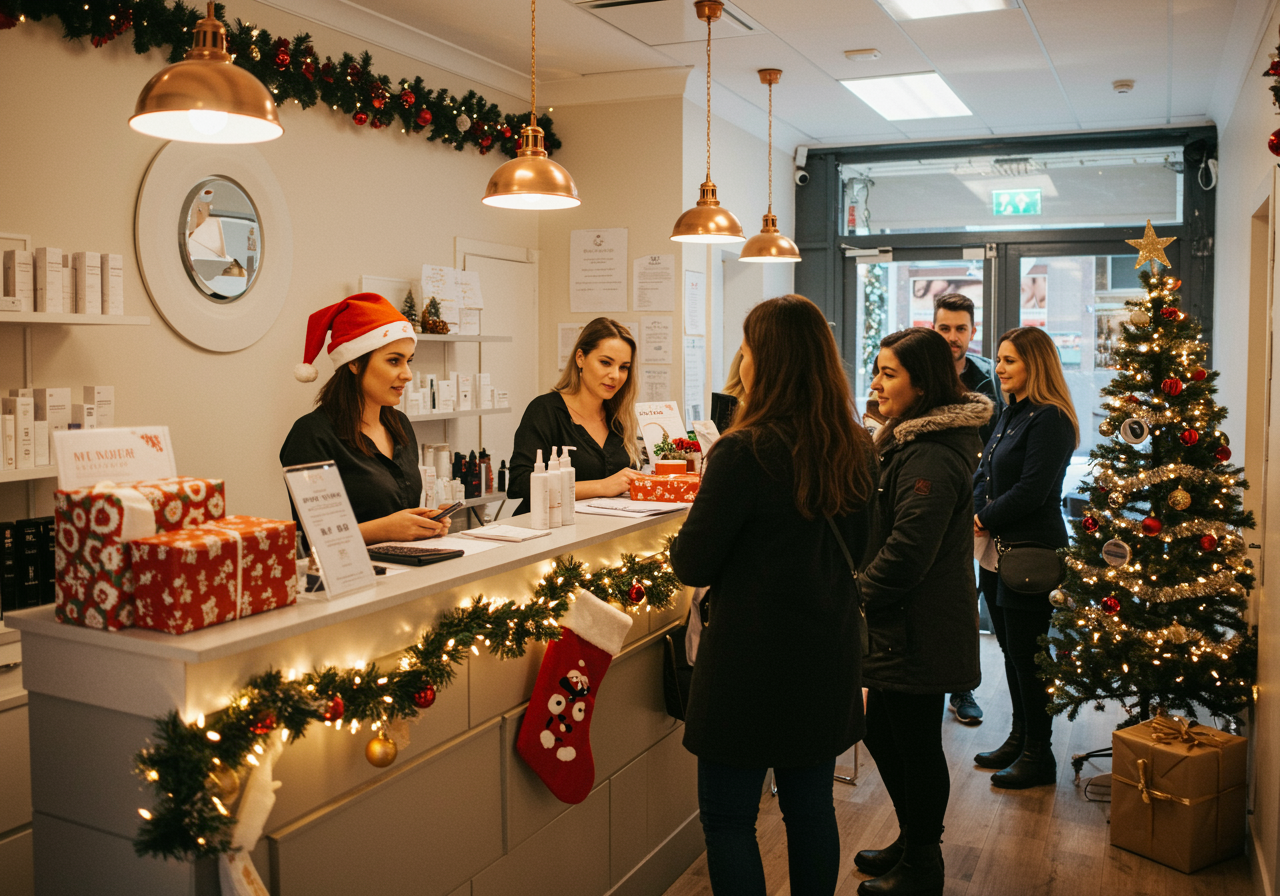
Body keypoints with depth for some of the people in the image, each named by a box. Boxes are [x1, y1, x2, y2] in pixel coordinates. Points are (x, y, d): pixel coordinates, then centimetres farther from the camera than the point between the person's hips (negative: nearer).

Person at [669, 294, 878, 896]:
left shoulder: (743, 452, -19)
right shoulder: (856, 451, 2)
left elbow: (692, 565, -13)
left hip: (751, 662, -7)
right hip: (828, 656, 7)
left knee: (727, 818, 8)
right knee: (811, 807, 18)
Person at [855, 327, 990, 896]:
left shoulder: (931, 457, -23)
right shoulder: (906, 439, 12)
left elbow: (906, 552, -26)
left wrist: (856, 597, -14)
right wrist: (860, 593, 12)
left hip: (919, 630, -10)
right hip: (901, 622, 10)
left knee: (916, 743, 5)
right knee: (883, 733, 20)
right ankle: (912, 843, 37)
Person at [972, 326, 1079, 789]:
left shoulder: (1049, 419, -15)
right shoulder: (1010, 414, 13)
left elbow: (1031, 491, -21)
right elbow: (983, 474, 14)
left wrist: (985, 518, -10)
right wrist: (977, 517, -3)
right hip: (997, 549, 9)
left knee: (1027, 654, 0)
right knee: (1010, 649, 17)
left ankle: (1039, 755, 13)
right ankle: (1019, 738, 30)